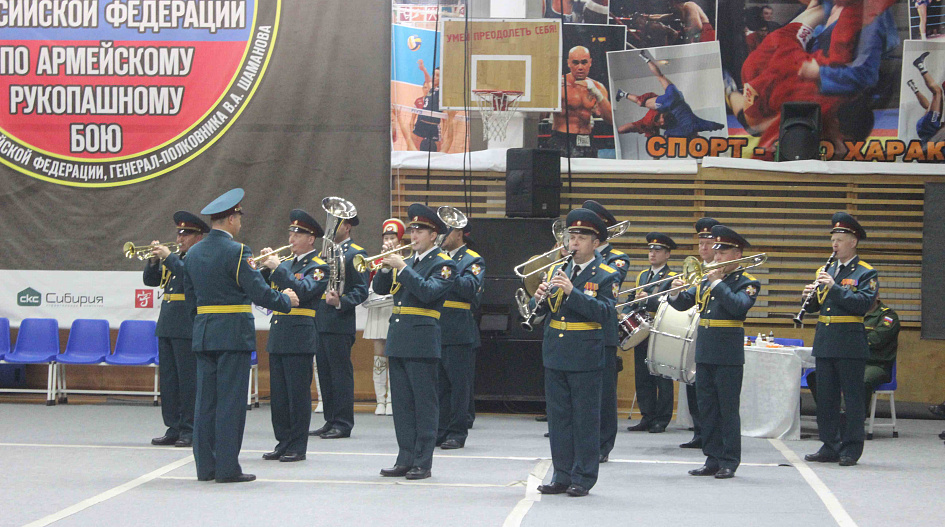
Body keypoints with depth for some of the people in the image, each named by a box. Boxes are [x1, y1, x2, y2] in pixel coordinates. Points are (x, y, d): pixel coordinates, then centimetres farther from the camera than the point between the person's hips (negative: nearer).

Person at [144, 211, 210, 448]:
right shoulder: (175, 258, 19)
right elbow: (150, 280, 18)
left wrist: (168, 257, -17)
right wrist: (154, 261, 1)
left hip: (188, 328, -8)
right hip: (167, 327, 8)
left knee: (188, 380, -6)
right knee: (168, 380, 8)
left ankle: (189, 431, -2)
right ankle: (173, 428, 12)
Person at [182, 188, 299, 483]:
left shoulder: (193, 253, 9)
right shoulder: (236, 252, -13)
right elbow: (259, 292, -15)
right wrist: (286, 300, 2)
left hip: (203, 334, 7)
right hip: (233, 334, -7)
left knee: (206, 400, 9)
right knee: (231, 400, -3)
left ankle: (205, 466, 11)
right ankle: (227, 468, -3)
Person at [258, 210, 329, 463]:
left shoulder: (318, 267, -4)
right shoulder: (287, 264, 17)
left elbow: (303, 290, -21)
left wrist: (277, 267, -19)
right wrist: (264, 266, -2)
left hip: (299, 338, -7)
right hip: (277, 336, 7)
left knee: (298, 394, -4)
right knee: (278, 394, 9)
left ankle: (298, 447, 1)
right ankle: (283, 443, 16)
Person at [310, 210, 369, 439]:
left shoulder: (356, 254, -5)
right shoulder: (324, 252, 19)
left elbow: (361, 291, -11)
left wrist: (340, 302, -23)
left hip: (340, 323, -8)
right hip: (320, 323, 8)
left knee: (341, 374, -5)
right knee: (325, 374, 11)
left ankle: (343, 424, -2)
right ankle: (330, 422, 17)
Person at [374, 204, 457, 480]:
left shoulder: (443, 264, -4)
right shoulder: (408, 261, 17)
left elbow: (428, 292, -20)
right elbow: (380, 289, 14)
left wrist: (402, 267, -19)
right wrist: (387, 264, -2)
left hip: (422, 341, -7)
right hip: (398, 340, 7)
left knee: (424, 404, -3)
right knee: (402, 403, 9)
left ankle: (423, 463, -1)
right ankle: (405, 460, 14)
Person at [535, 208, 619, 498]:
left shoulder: (605, 276, -4)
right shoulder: (556, 270, 12)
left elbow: (605, 313, -18)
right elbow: (537, 310, 11)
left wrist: (572, 292, -25)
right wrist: (540, 297, -12)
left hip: (585, 357, -5)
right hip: (554, 354, 5)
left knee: (585, 418, 0)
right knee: (559, 417, 9)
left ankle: (583, 478, 6)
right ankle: (562, 476, 16)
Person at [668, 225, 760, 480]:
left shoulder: (746, 283, -4)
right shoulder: (705, 281, 15)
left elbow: (739, 306, -22)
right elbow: (682, 304, 12)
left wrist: (717, 282, -20)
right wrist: (676, 292, -9)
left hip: (729, 354, -6)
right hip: (704, 352, 6)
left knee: (728, 409, -3)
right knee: (707, 409, 9)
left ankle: (729, 461, 2)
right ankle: (712, 459, 14)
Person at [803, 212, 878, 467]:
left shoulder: (866, 273, -3)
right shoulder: (827, 271, 16)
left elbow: (863, 303, -18)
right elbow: (815, 307, 18)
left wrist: (834, 288, -22)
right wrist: (811, 295, -4)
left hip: (850, 343, -6)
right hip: (824, 341, 6)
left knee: (852, 398, -2)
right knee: (825, 397, 9)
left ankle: (851, 449, 3)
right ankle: (830, 446, 16)